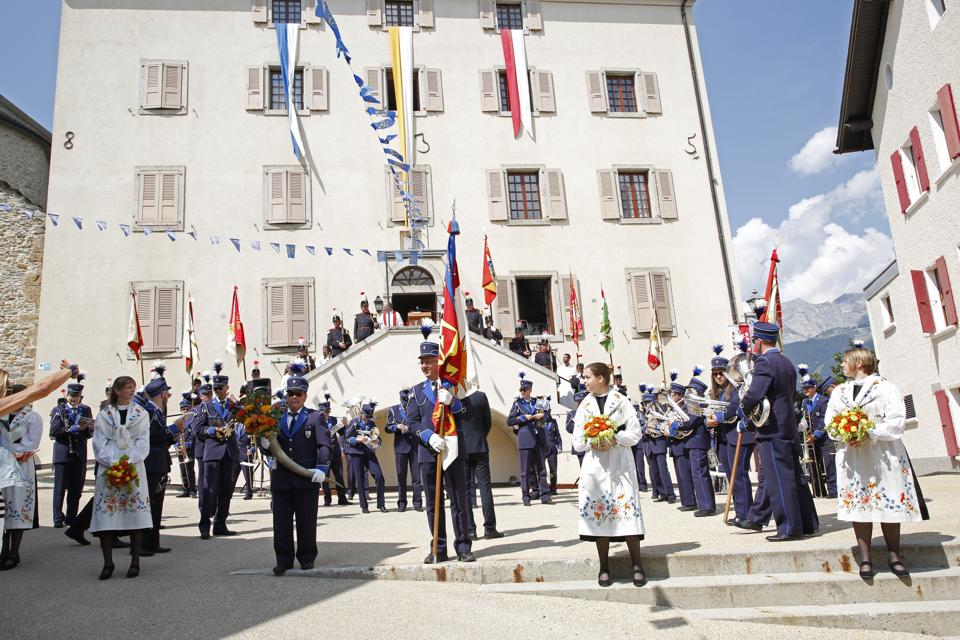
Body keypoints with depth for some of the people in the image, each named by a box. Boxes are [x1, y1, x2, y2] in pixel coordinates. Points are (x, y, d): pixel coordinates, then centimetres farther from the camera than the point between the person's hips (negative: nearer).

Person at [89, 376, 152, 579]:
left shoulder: (141, 414, 10)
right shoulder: (103, 415, 8)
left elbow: (143, 441, 2)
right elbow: (99, 443, 2)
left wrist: (130, 462, -12)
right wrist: (112, 463, -13)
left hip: (134, 468, 0)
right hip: (109, 468, 0)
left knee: (136, 512, -2)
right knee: (106, 514, -4)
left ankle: (135, 562, 6)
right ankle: (108, 562, 6)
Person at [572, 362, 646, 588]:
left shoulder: (621, 401, 4)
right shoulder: (585, 405, 12)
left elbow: (635, 433, -2)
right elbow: (577, 441, 8)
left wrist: (614, 439, -17)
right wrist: (593, 444, -12)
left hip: (620, 463, -2)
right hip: (594, 464, 3)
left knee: (627, 510, -7)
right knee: (598, 512, -1)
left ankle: (637, 566, 1)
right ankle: (604, 568, 7)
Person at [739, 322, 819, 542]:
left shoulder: (764, 362, -14)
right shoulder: (787, 363, 15)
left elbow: (754, 395, -25)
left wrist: (743, 412, -5)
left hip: (772, 430, -9)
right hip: (789, 427, 9)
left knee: (778, 480, -5)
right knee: (795, 476, 14)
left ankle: (789, 528, -2)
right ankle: (808, 523, 21)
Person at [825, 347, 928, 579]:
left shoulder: (885, 388, -1)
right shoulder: (839, 392, 14)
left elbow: (897, 420, -10)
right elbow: (830, 423, 11)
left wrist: (870, 435, -20)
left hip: (884, 456, -3)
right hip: (851, 457, 4)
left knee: (888, 504, 0)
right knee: (859, 505, 0)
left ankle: (894, 555, 11)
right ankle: (865, 557, 3)